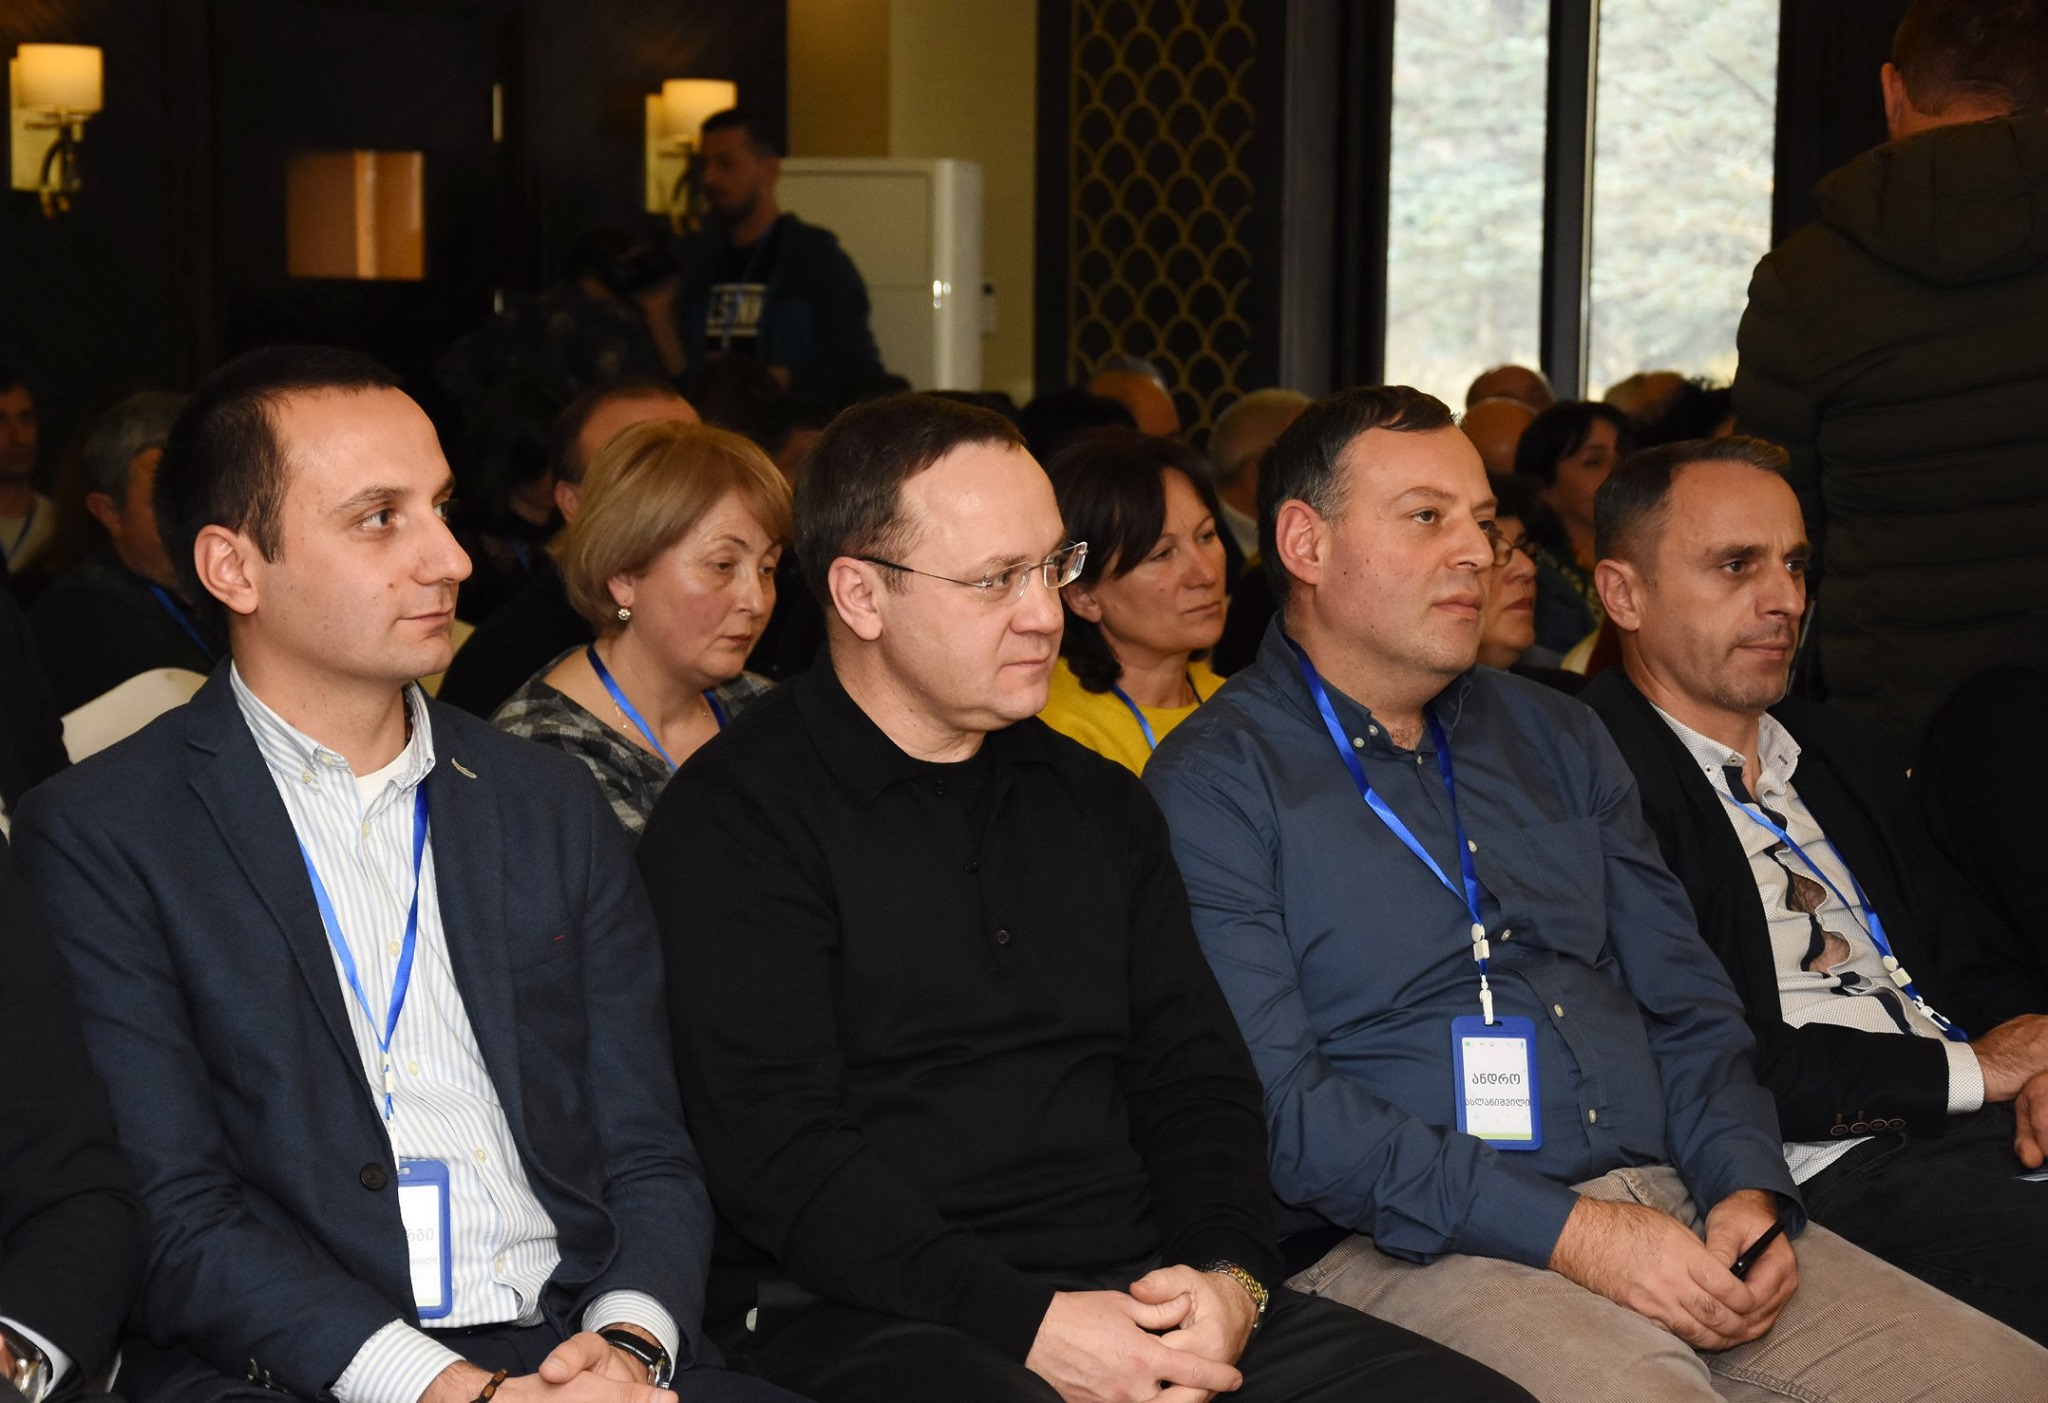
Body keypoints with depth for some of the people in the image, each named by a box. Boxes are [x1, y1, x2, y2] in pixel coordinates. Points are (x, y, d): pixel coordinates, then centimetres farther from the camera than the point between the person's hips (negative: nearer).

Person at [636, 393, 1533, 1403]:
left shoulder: (1097, 802, 20)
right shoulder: (736, 815, -2)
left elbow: (1193, 1070, 18)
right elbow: (775, 1149, -10)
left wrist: (1229, 1274, -4)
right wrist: (1029, 1321, -18)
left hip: (1143, 1285, 6)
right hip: (879, 1315, -6)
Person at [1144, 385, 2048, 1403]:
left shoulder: (1556, 739, 21)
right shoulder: (1216, 784, 0)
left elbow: (1687, 1007, 19)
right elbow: (1276, 1104, -11)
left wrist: (1749, 1191, -2)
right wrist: (1564, 1231, -17)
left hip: (1666, 1206, 6)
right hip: (1411, 1247, -6)